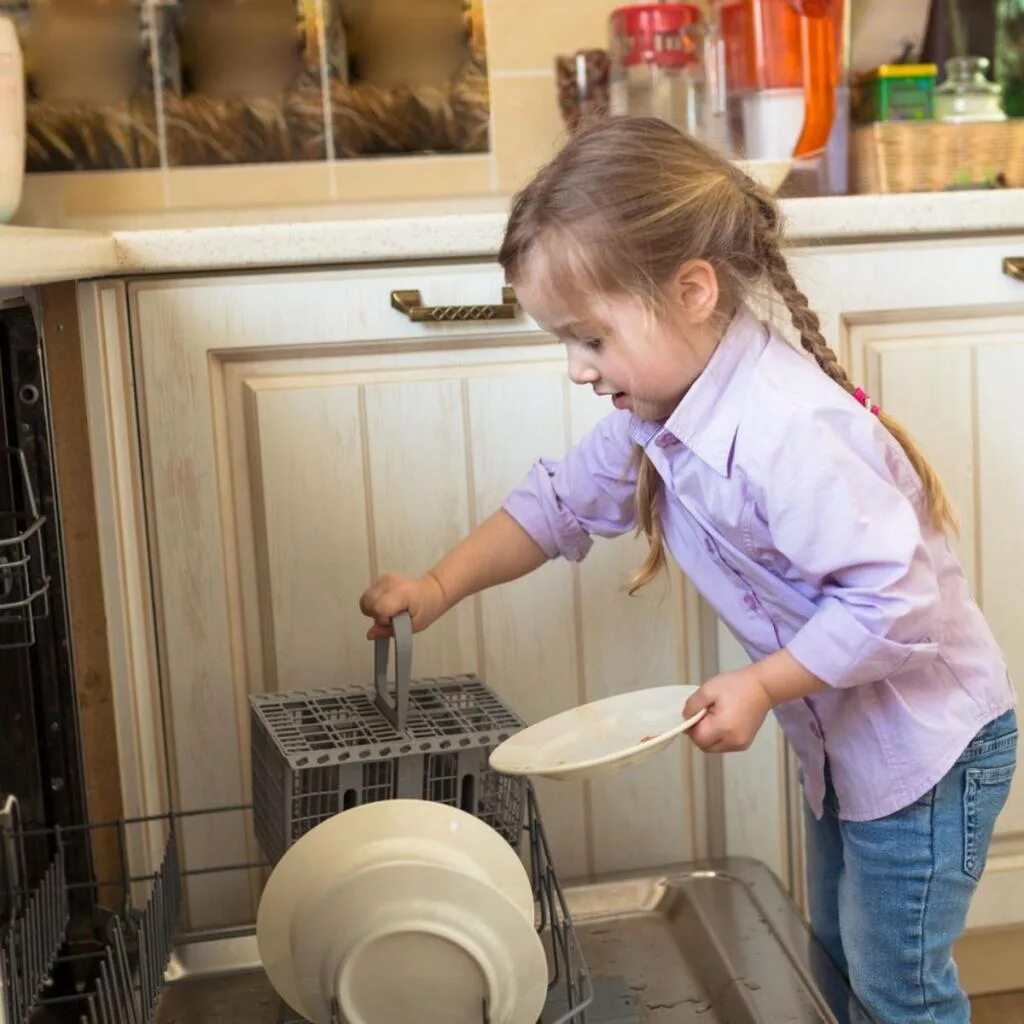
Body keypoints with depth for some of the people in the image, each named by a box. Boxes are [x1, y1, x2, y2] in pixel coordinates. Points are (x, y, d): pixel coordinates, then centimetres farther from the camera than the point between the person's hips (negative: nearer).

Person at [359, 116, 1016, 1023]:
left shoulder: (786, 434, -35)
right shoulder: (659, 412, -4)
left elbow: (894, 598, -33)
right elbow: (565, 501, 7)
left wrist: (762, 686, -27)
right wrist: (440, 587, -2)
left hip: (927, 743, -9)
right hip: (844, 739, 9)